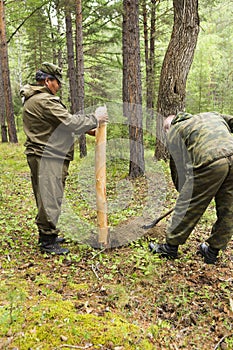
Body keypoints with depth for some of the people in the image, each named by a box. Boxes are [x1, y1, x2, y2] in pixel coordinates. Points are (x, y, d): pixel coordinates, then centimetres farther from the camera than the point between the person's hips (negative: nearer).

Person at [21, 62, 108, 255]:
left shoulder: (33, 99, 19)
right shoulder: (44, 101, -16)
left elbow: (60, 123, 19)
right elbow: (69, 122, -20)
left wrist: (85, 128, 13)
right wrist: (94, 119, -7)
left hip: (42, 157, 11)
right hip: (47, 159, -11)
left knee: (46, 197, 18)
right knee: (50, 198, -4)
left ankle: (47, 235, 30)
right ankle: (47, 241, 7)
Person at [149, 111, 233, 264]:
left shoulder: (174, 132, 17)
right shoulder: (211, 115, 33)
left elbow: (178, 166, 14)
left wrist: (183, 192, 24)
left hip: (210, 162, -6)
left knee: (188, 206, 8)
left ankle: (171, 247, 24)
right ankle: (212, 251, 31)